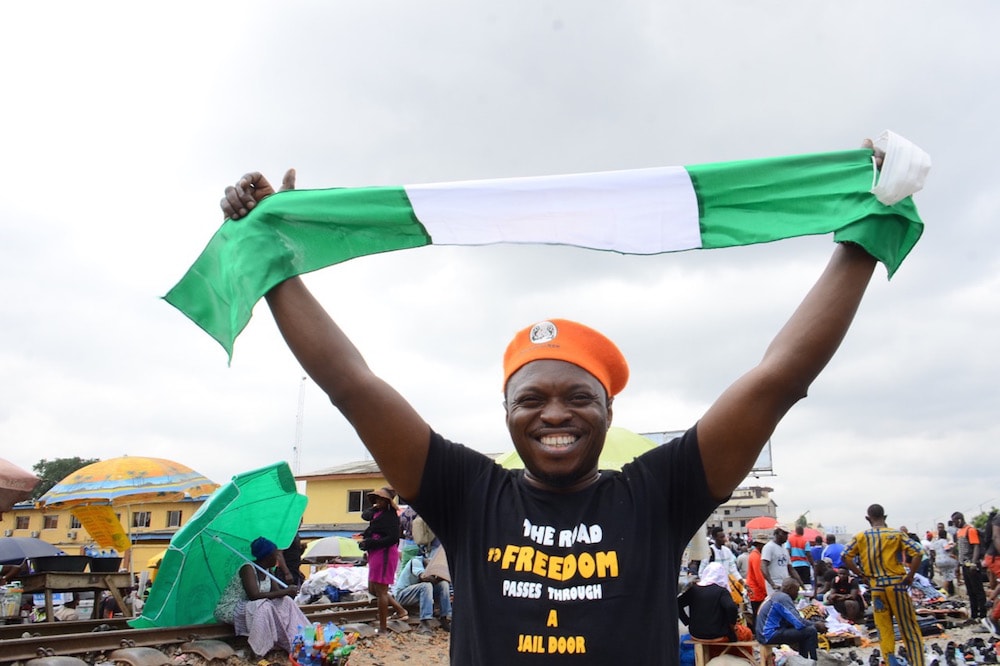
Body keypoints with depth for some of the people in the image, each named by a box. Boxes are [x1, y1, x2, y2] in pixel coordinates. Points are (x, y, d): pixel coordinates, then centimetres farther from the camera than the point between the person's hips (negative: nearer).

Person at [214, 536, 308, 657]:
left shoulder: (267, 570, 2)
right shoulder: (248, 569, -24)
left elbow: (276, 592, 2)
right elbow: (254, 595, -35)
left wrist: (288, 591, -22)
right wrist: (285, 592, -31)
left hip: (248, 606, 8)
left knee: (286, 601, -13)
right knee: (262, 606, -36)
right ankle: (261, 649, -26)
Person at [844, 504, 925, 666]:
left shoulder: (860, 537, 1)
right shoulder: (897, 534, -3)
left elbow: (846, 557, -2)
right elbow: (917, 552, -12)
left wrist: (862, 575, 5)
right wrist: (910, 575, -4)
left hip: (876, 586, 1)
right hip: (896, 583, -1)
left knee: (883, 627, 9)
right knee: (909, 627, 7)